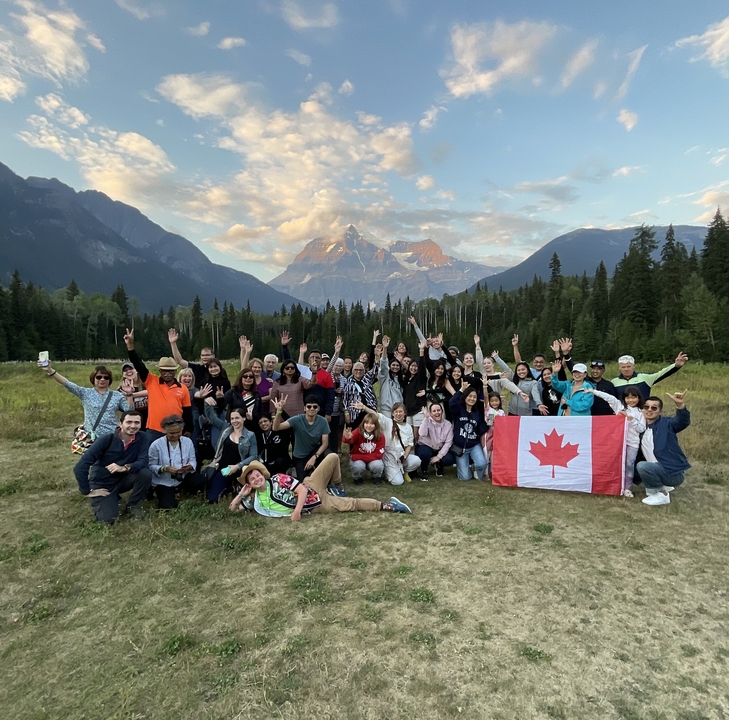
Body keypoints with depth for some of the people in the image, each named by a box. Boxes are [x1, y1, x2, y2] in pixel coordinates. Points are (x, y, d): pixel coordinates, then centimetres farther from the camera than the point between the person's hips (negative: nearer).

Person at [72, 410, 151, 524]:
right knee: (108, 518, -20)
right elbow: (80, 467, -22)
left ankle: (133, 506, -1)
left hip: (123, 479, 2)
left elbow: (143, 461, -20)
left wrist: (124, 468, -38)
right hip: (102, 484, -2)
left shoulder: (142, 437, -14)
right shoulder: (106, 439, -23)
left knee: (146, 473, -27)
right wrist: (87, 491, -18)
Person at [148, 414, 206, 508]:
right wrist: (165, 469, -29)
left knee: (200, 481, -25)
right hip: (163, 482, -2)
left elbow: (193, 461, -2)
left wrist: (190, 466, -25)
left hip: (183, 478, 2)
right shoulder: (156, 445, -14)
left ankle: (185, 492, 11)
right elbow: (151, 466, -12)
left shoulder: (188, 441, -4)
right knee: (168, 506, -19)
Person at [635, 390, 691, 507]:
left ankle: (662, 495, -5)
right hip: (656, 470, 7)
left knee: (642, 466, -29)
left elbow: (683, 421, -29)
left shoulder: (666, 424, -8)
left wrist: (680, 405, -52)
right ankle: (662, 486, 18)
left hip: (673, 472, -7)